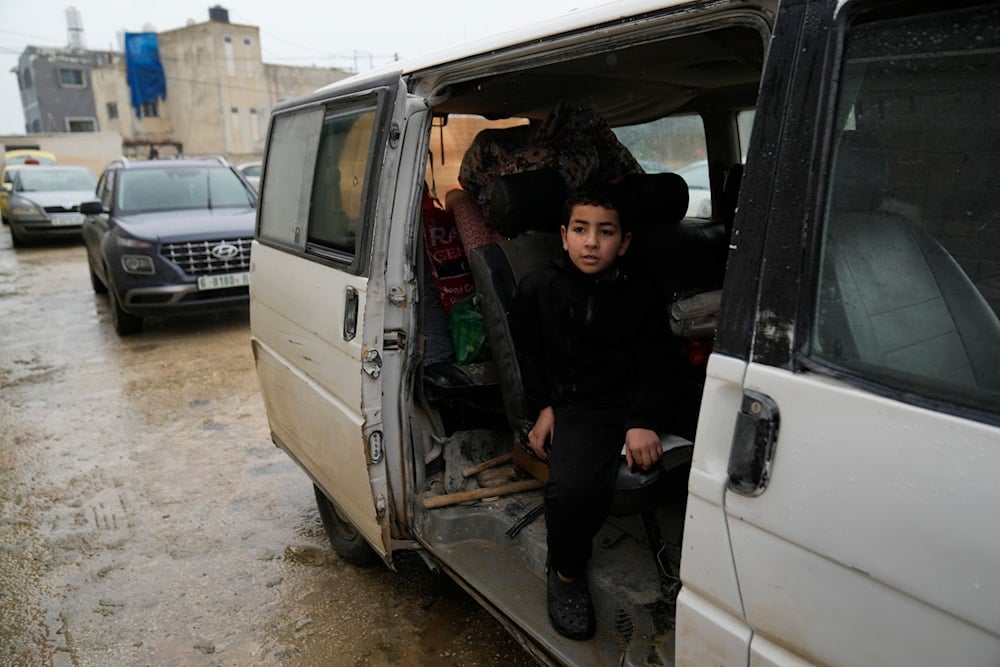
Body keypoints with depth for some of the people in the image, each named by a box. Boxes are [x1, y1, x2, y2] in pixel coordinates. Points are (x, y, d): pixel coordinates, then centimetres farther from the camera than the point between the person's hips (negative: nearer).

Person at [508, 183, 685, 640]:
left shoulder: (642, 297, 8)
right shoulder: (538, 289, 7)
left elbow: (660, 366, 2)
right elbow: (528, 354, 17)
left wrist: (645, 421, -14)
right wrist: (543, 406, 5)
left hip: (634, 405, 2)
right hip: (575, 406, -2)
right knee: (569, 487, -28)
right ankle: (566, 573, 3)